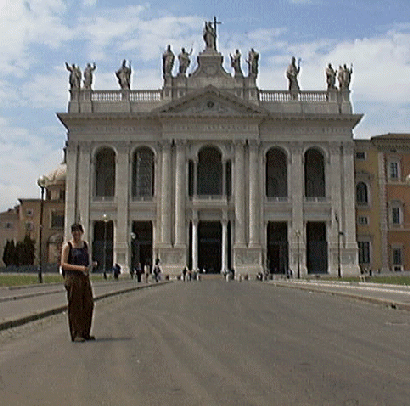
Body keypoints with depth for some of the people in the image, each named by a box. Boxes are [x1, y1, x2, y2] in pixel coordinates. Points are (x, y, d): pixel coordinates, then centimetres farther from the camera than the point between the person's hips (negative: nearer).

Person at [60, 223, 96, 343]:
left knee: (88, 305, 5)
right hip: (72, 278, -6)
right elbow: (63, 265, -9)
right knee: (75, 306, -5)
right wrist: (79, 268, -19)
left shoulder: (85, 244, 16)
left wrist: (91, 264, 1)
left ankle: (85, 333, 15)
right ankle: (76, 334, 0)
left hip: (85, 278, 6)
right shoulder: (67, 246, -3)